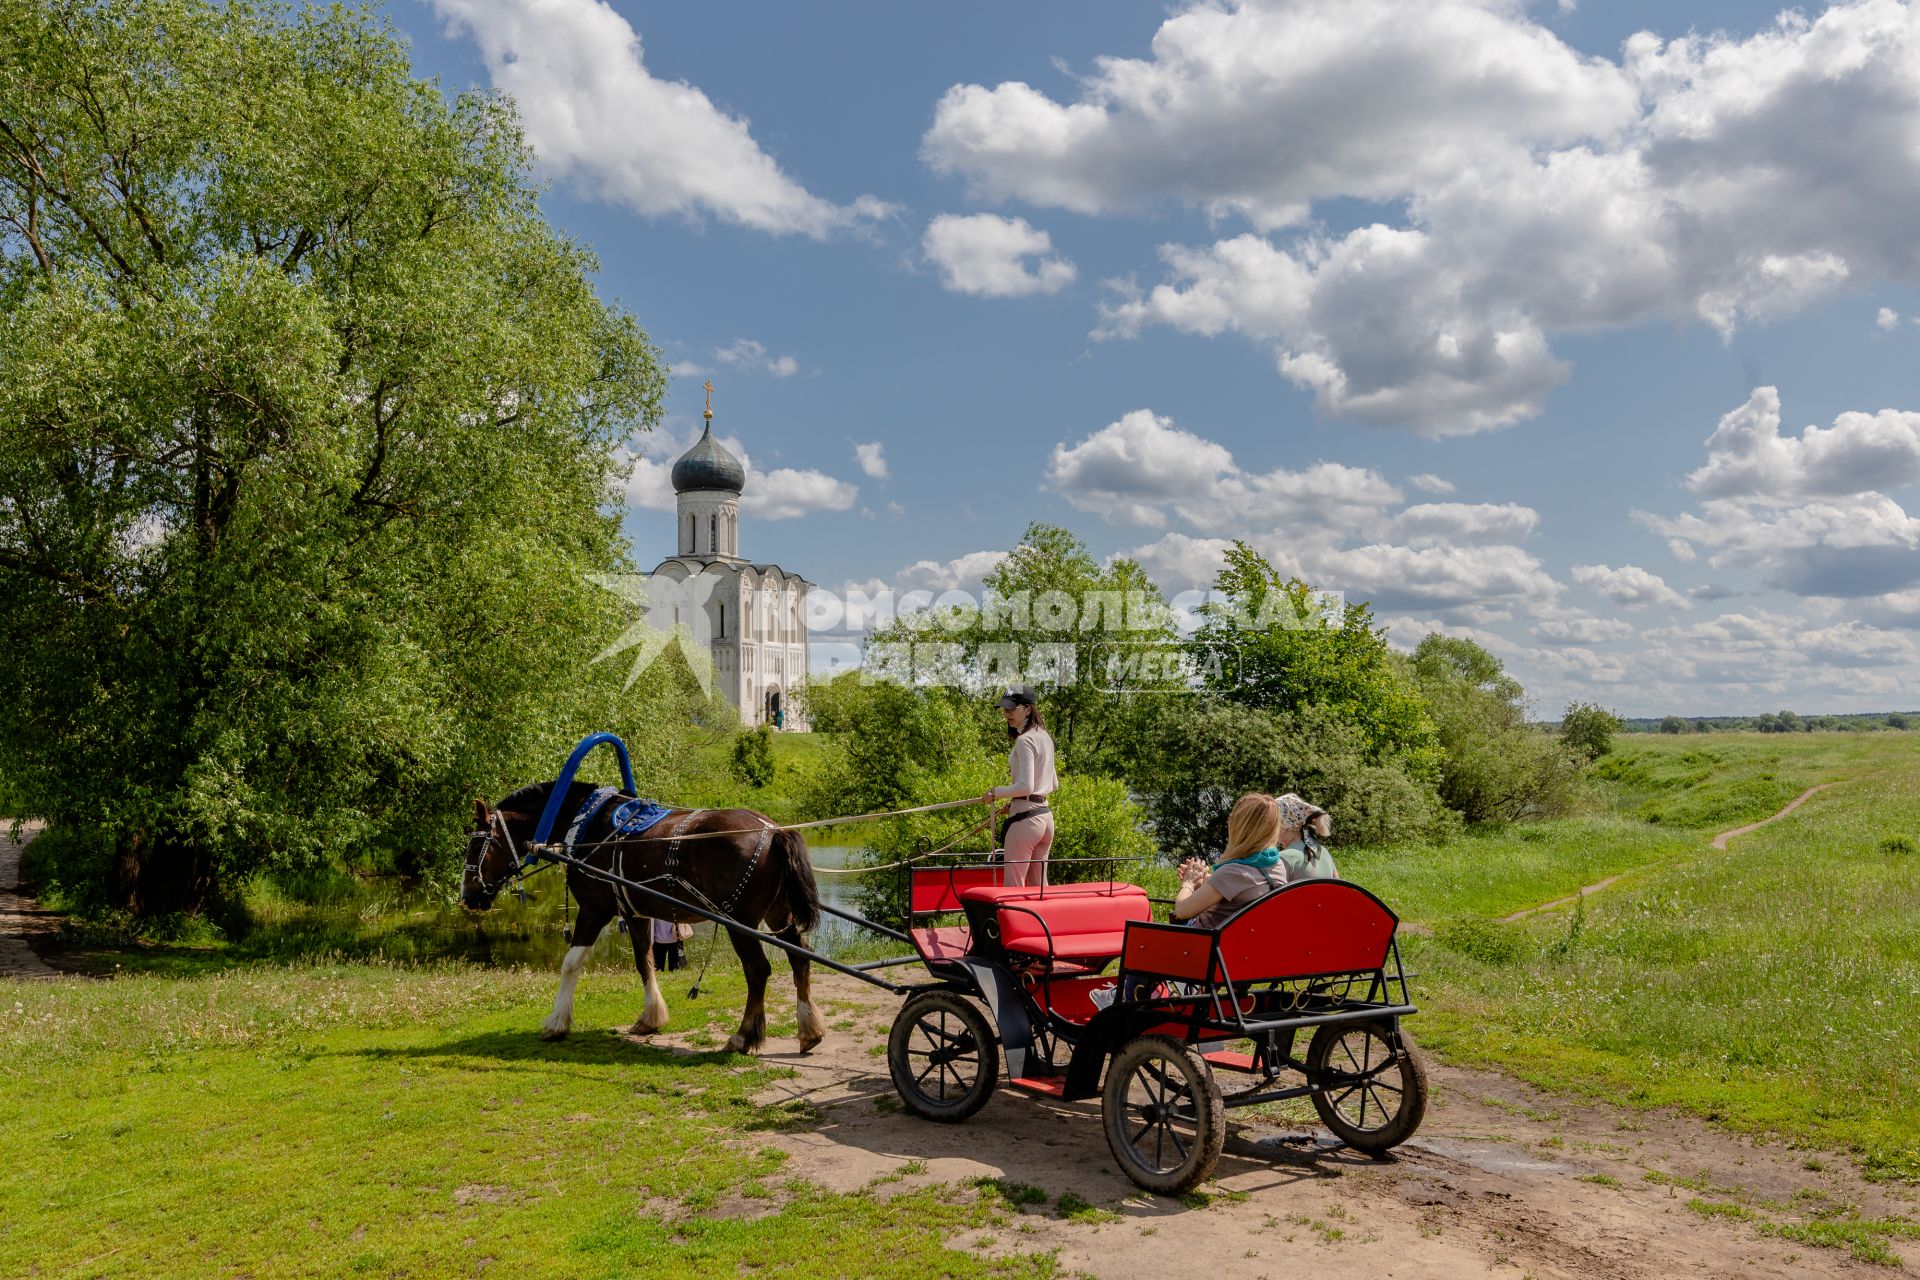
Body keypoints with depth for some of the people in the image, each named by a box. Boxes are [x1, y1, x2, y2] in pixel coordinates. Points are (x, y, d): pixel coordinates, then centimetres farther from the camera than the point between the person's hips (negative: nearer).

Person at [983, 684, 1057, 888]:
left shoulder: (1025, 740, -14)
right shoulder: (1045, 737, 14)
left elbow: (1025, 786, -22)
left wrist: (995, 793, -9)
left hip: (1025, 819, -9)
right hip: (1045, 816, 9)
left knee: (1014, 886, -5)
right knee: (1039, 885, 14)